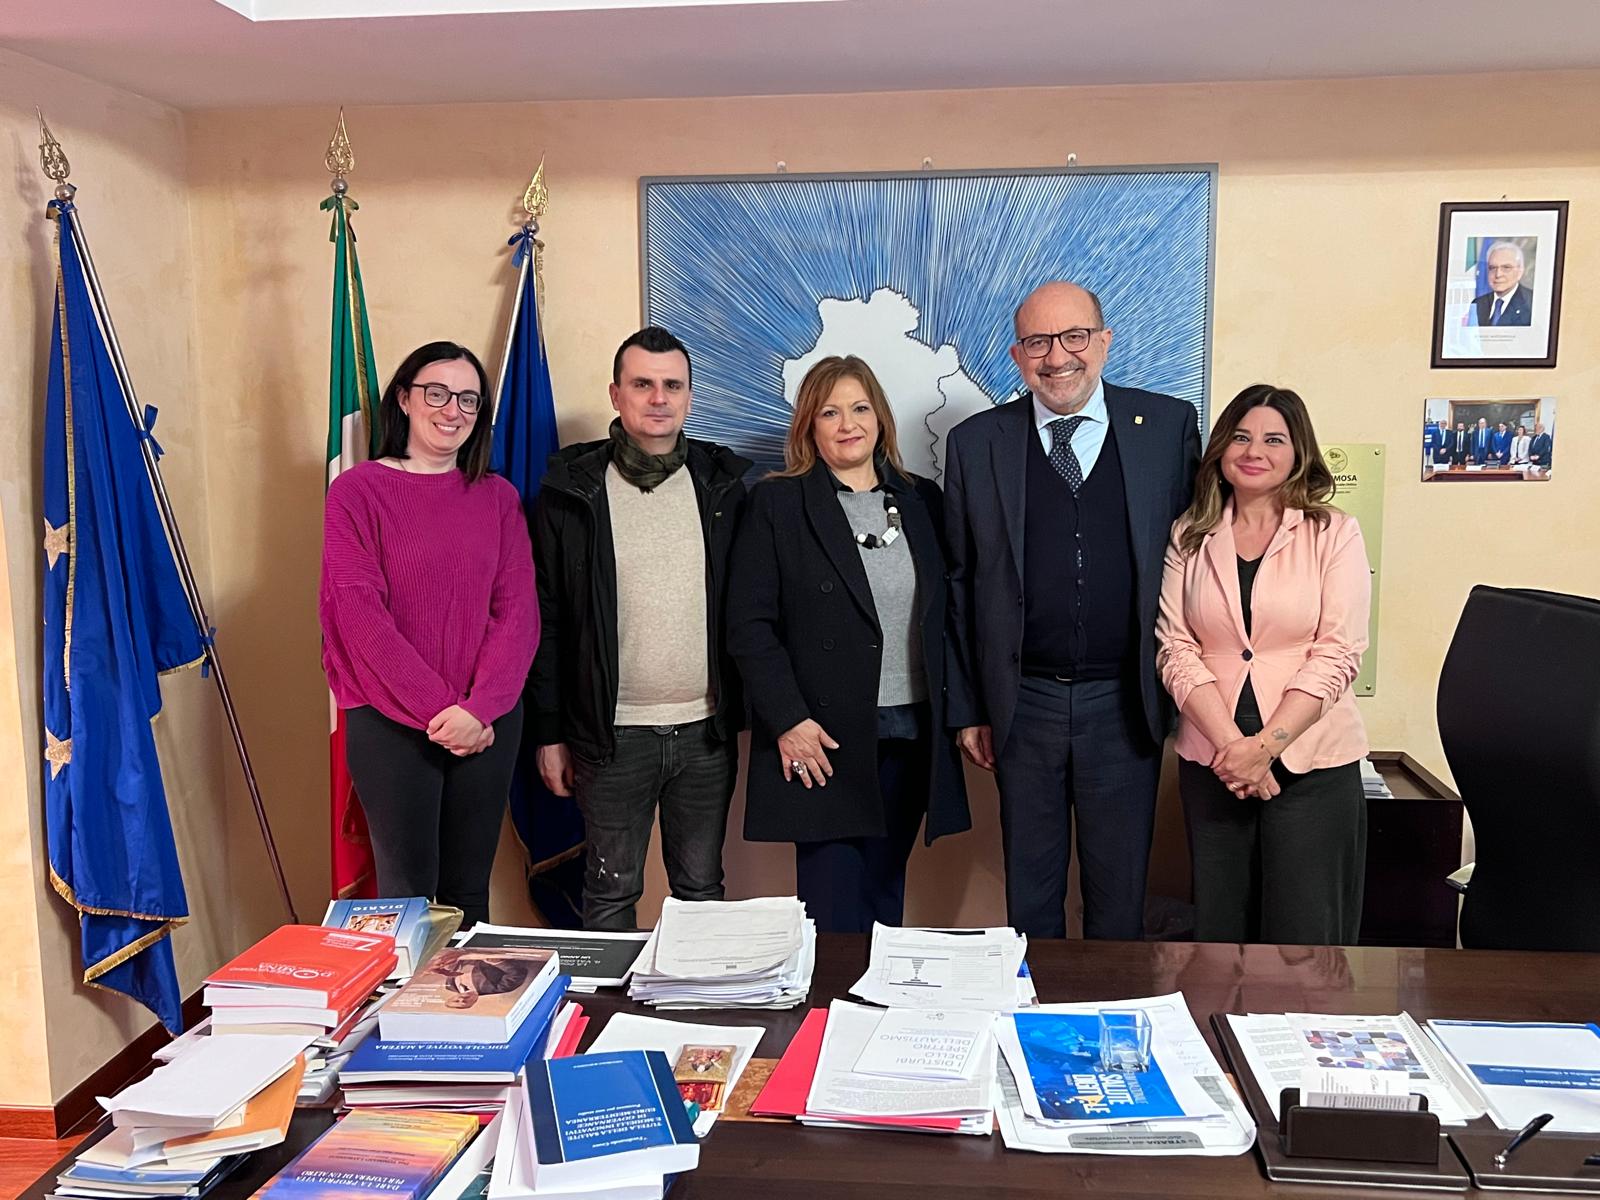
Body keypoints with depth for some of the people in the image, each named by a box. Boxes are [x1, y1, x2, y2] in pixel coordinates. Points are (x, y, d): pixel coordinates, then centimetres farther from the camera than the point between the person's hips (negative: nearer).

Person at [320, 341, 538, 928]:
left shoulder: (498, 497, 8)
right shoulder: (358, 490, -2)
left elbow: (518, 609, 1)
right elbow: (360, 614, -9)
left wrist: (477, 708, -13)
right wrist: (438, 707, -14)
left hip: (488, 724, 3)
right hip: (390, 723, -3)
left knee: (469, 891, 11)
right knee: (407, 893, 1)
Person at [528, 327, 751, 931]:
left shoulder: (723, 483, 4)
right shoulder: (571, 490, -2)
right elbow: (546, 619, 0)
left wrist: (749, 714, 4)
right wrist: (549, 731, -2)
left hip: (706, 730, 2)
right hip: (613, 734, -2)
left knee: (702, 889, 15)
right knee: (611, 892, 10)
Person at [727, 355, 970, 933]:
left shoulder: (922, 500, 11)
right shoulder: (777, 503, -1)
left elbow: (943, 614, 12)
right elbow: (749, 625, -6)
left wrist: (956, 713, 4)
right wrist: (787, 720, -13)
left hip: (911, 736, 4)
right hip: (823, 739, -4)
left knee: (884, 898, 13)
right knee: (834, 912, 0)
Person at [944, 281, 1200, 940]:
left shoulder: (1170, 425, 0)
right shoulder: (975, 443, 1)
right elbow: (959, 584, 5)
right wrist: (967, 708, 3)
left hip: (1125, 705, 0)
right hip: (1021, 705, 1)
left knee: (1119, 893, 12)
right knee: (1030, 894, 14)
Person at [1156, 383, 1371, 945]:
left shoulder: (1334, 534, 1)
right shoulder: (1190, 537, 7)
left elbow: (1336, 655, -6)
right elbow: (1176, 649, -1)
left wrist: (1264, 745, -14)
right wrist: (1230, 744, -12)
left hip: (1312, 763, -2)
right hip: (1211, 763, 2)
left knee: (1304, 939, 2)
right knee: (1218, 933, 10)